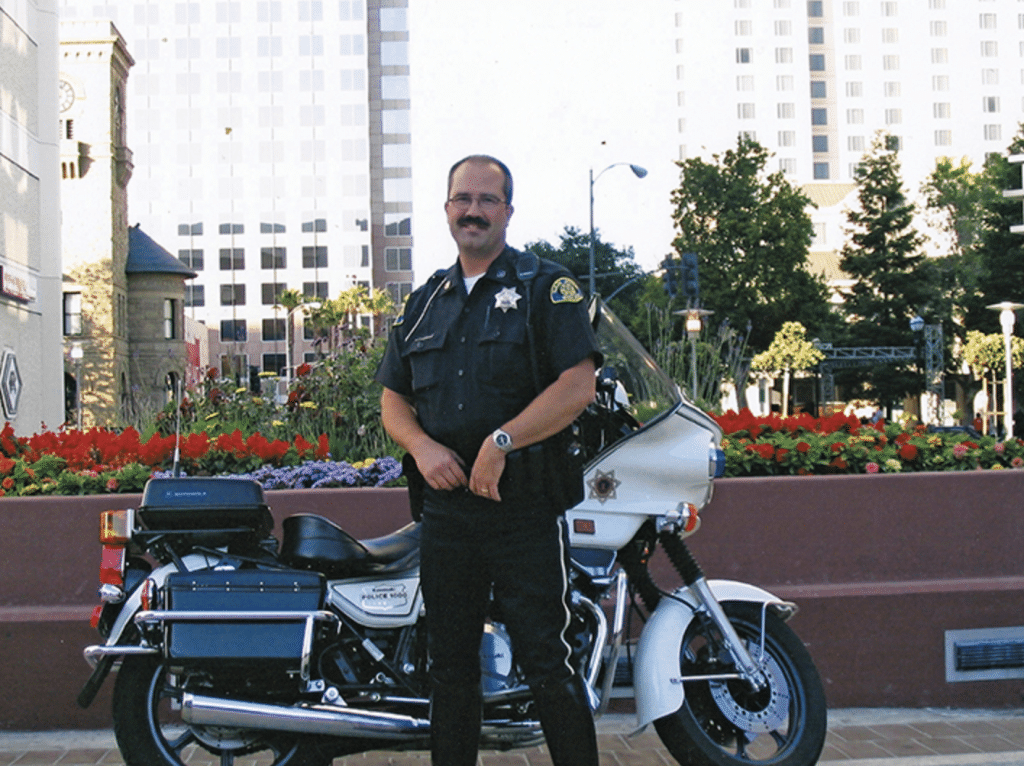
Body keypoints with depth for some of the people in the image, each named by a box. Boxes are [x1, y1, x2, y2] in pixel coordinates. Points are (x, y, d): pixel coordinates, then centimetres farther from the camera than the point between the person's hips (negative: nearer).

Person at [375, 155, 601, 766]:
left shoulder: (547, 287, 0)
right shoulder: (426, 303, 17)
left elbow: (578, 386, -11)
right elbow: (393, 399, 17)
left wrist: (502, 443, -19)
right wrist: (422, 446, -4)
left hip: (526, 509, -5)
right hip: (446, 505, 5)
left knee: (550, 667, -6)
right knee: (450, 668, 12)